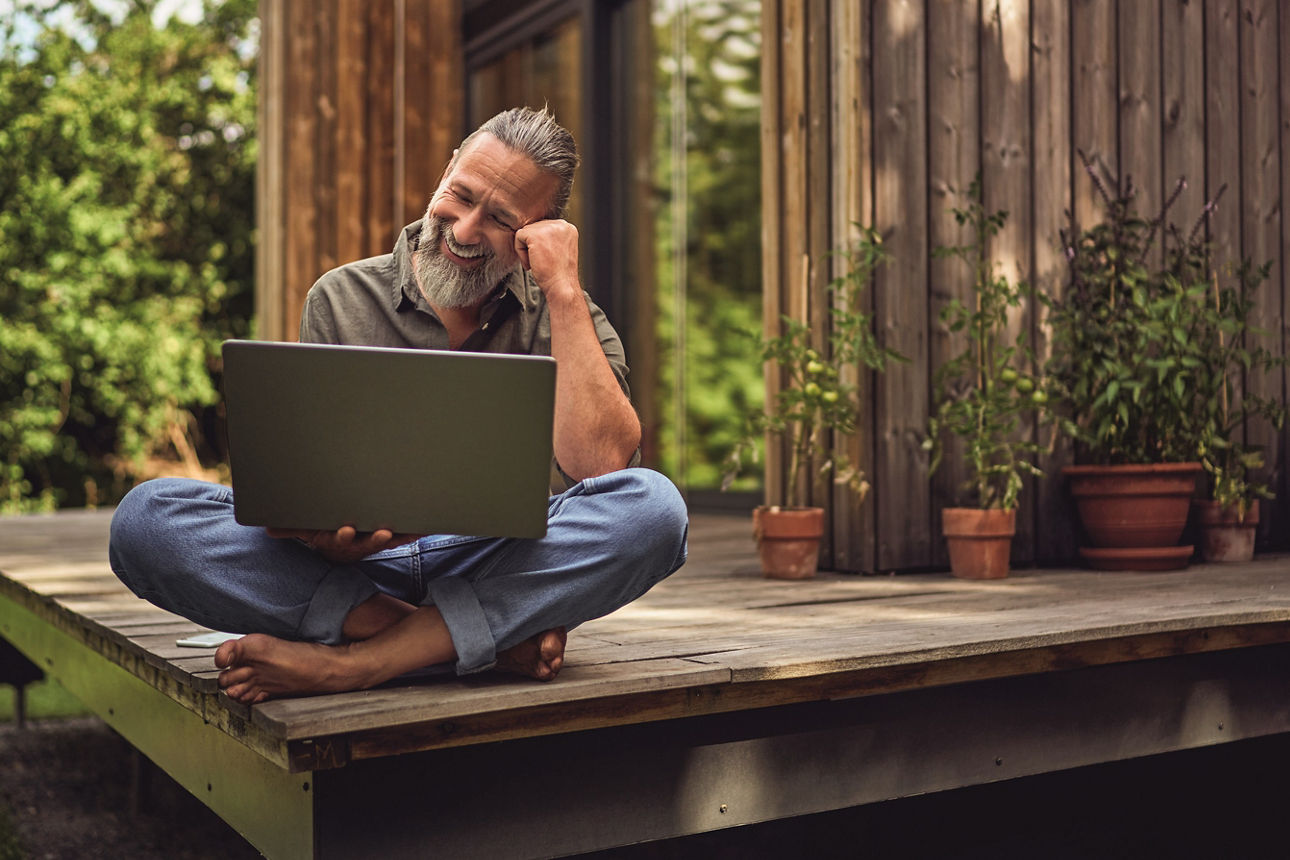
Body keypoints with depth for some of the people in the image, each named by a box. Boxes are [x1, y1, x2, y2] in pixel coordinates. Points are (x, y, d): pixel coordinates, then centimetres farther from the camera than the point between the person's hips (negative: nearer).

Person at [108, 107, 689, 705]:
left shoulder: (564, 319, 7)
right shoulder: (341, 300, 9)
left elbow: (600, 464, -13)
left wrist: (565, 291, -10)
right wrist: (323, 530, -24)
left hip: (501, 566, -1)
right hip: (354, 564, 1)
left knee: (653, 506, -30)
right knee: (146, 515, -21)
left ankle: (353, 662, -30)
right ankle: (469, 642, -28)